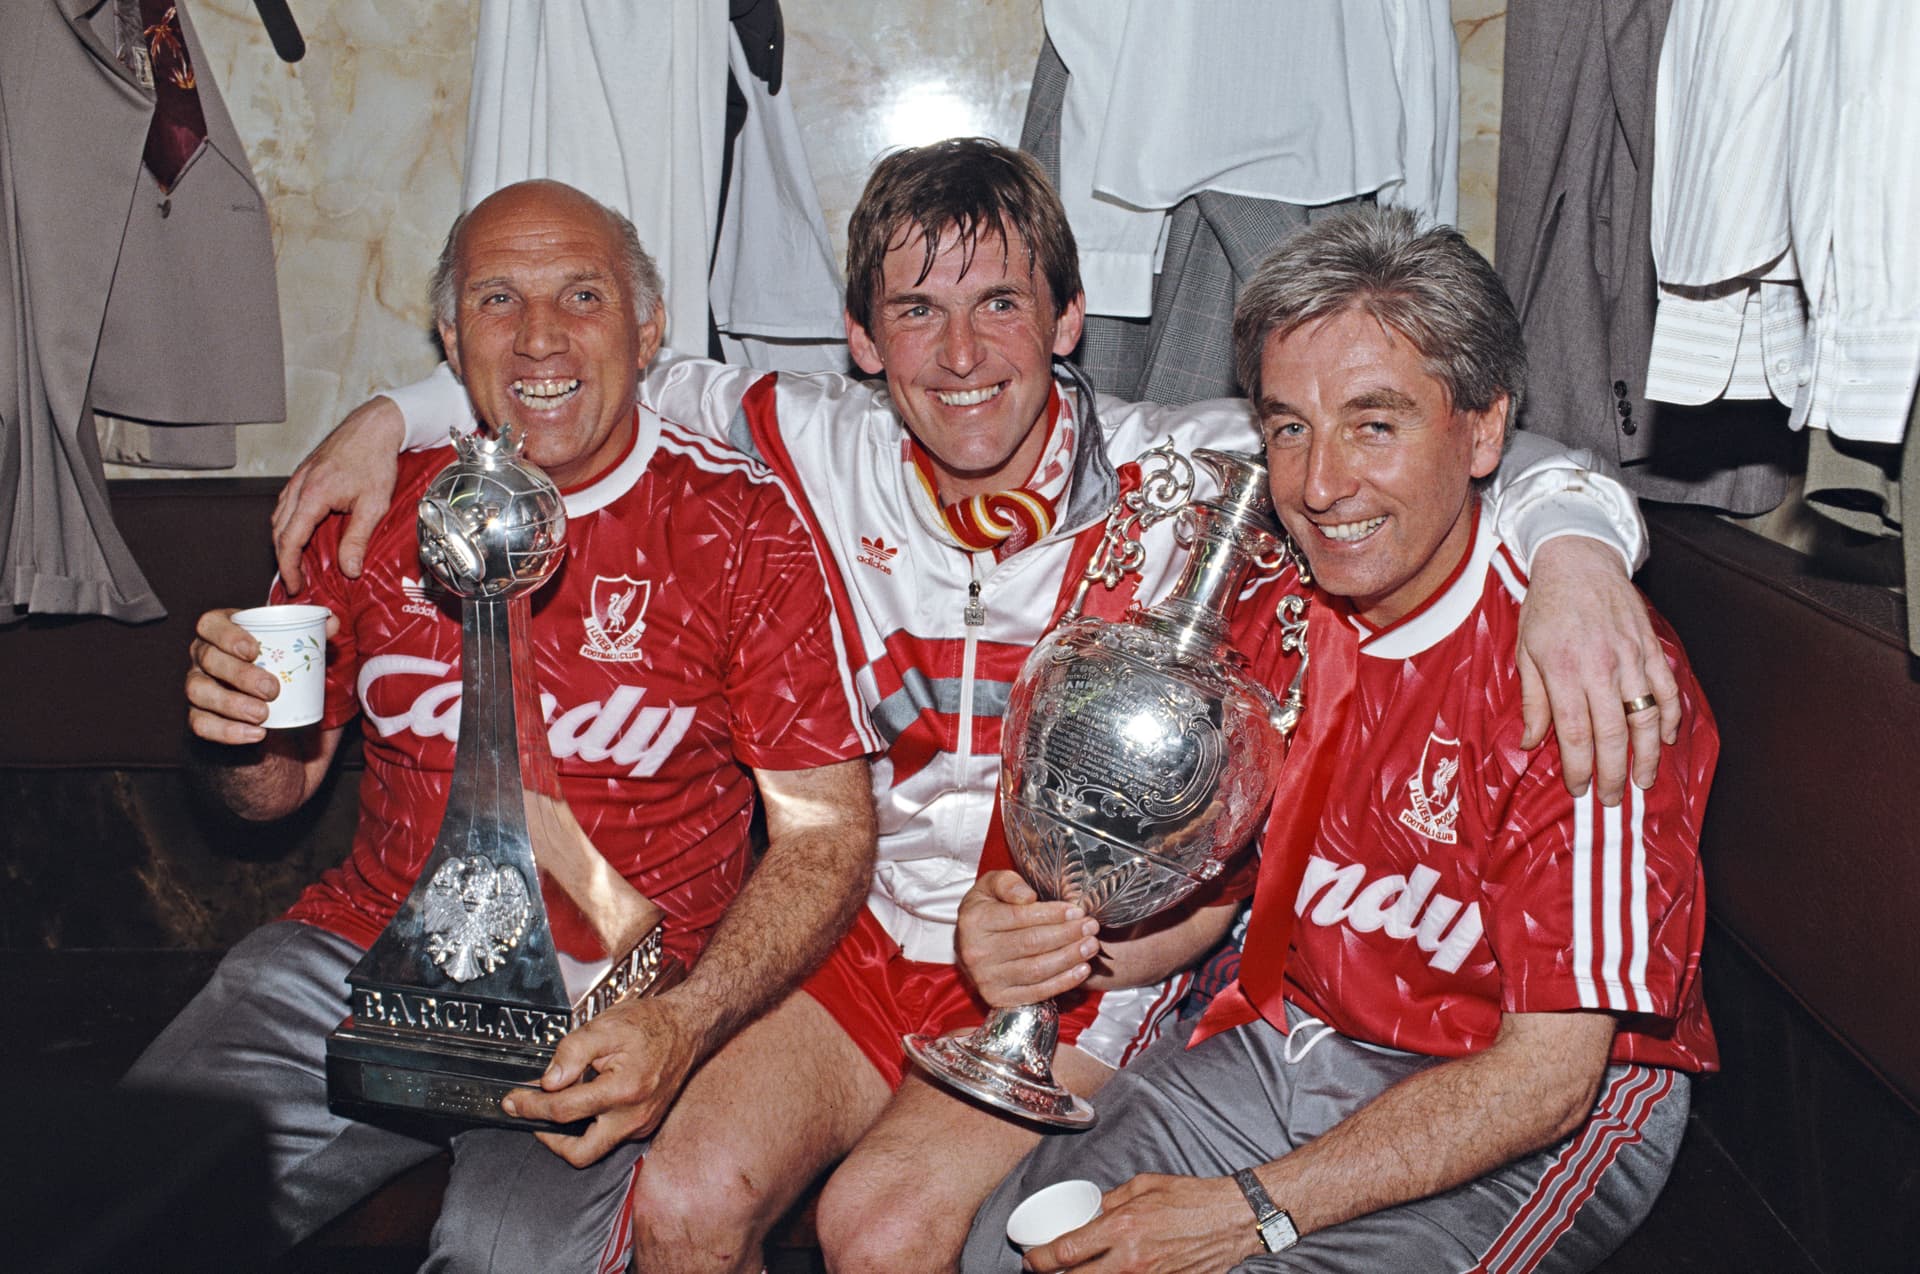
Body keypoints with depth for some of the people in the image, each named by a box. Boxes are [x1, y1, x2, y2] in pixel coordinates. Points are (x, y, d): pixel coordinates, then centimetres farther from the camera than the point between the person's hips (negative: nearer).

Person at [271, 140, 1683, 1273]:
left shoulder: (1180, 474, -12)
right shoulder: (826, 453, -2)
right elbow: (641, 383, 14)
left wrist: (1572, 549, -37)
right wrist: (395, 416, 8)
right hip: (876, 936, 3)